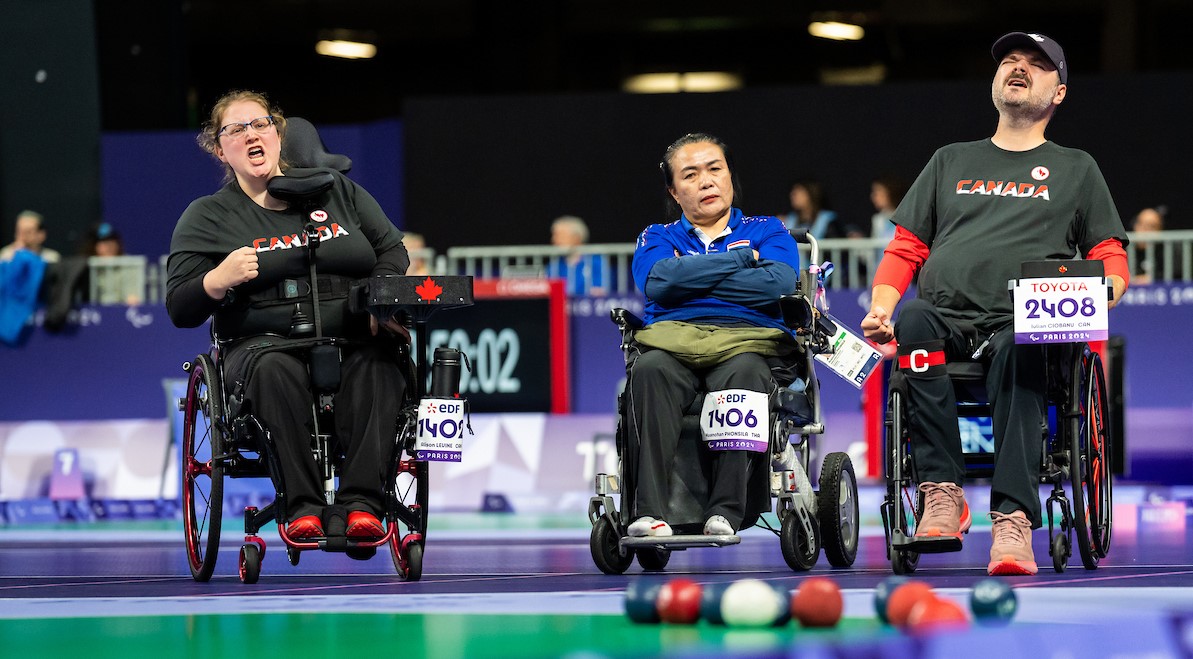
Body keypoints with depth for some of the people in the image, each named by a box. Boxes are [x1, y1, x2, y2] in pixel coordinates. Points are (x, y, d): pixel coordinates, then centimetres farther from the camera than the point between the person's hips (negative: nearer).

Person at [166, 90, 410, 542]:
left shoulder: (336, 190, 19)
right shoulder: (207, 217, 12)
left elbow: (393, 250, 19)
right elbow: (180, 310, 6)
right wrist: (219, 279, -16)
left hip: (351, 341, 1)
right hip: (262, 344, -1)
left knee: (377, 363, -34)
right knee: (274, 369, -38)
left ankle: (363, 502, -42)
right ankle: (303, 505, -41)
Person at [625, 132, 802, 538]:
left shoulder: (768, 231, 22)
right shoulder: (658, 238, 25)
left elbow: (779, 283, -1)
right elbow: (658, 280, -1)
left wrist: (693, 279, 2)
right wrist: (740, 259, 3)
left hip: (745, 339, -1)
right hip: (671, 338, 1)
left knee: (743, 373, -38)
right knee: (649, 370, -35)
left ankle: (726, 511, -43)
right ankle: (650, 512, -42)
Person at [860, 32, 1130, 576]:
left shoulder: (1076, 169, 25)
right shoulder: (951, 162, 30)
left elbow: (1111, 263, 17)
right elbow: (905, 248, 24)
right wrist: (880, 306, 3)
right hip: (946, 317, 2)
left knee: (1018, 350, -40)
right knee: (913, 322, -36)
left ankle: (1013, 520, -52)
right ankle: (942, 493, -38)